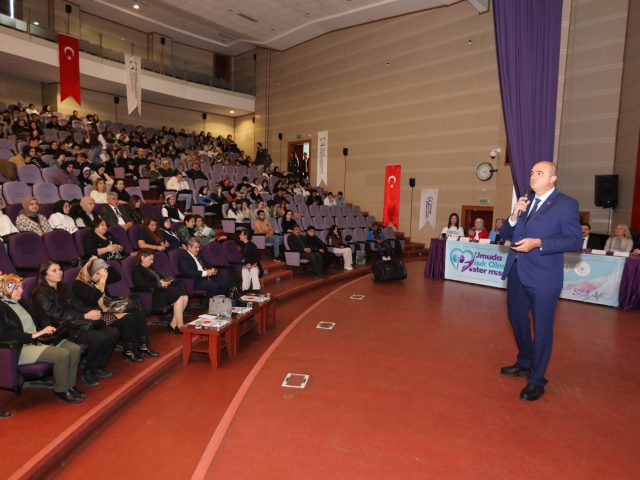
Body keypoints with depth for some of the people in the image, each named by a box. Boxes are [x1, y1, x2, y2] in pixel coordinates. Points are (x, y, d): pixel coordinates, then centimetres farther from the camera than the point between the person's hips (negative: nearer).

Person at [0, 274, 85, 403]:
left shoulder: (21, 301, 16)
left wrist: (45, 330, 3)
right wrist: (34, 335, -23)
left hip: (38, 340, 8)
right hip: (21, 348, -8)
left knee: (74, 349, -11)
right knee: (62, 354, -27)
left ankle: (70, 386, 2)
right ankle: (61, 391, -6)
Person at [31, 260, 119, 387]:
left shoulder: (63, 287, 16)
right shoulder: (41, 295, -7)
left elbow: (74, 308, 13)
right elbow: (58, 316, -15)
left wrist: (90, 312, -8)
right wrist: (85, 316, -19)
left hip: (76, 323, 7)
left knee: (113, 333, -14)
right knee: (99, 338, -29)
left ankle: (97, 367, 3)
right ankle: (88, 372, -6)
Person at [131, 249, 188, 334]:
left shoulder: (150, 268, 24)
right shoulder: (136, 271, -3)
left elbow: (159, 277, 29)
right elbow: (142, 285, -19)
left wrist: (164, 281, 4)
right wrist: (160, 284, -16)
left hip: (162, 289, 9)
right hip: (153, 294, -9)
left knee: (185, 297, -13)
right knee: (179, 298, -24)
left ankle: (173, 324, -8)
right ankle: (180, 326, -19)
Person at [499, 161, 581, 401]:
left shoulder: (566, 204, -6)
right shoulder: (524, 203, 12)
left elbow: (575, 241, -13)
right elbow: (504, 235, 10)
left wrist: (538, 243, -23)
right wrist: (514, 216, -8)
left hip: (543, 277, -7)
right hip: (517, 273, 7)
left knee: (542, 328, 3)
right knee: (517, 319, 20)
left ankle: (536, 380, 17)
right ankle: (524, 362, 41)